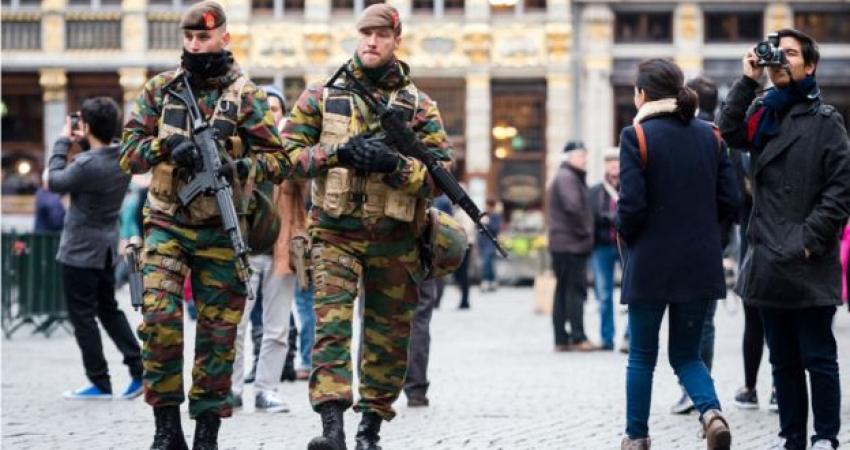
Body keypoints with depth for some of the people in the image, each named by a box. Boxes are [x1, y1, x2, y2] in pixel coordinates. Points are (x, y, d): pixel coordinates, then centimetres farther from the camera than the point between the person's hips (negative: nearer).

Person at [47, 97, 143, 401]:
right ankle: (139, 369, 9)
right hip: (107, 248, 8)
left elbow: (55, 182, -11)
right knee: (109, 310, 18)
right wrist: (84, 143, 4)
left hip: (80, 251, -8)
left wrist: (63, 143, -2)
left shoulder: (87, 165, -26)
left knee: (83, 317, 2)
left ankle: (100, 383, 6)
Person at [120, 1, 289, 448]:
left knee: (218, 332, 3)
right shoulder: (160, 89, 7)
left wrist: (241, 168, -20)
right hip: (167, 225, 1)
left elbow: (279, 160, -1)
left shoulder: (246, 96, 2)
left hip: (220, 231, 0)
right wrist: (168, 146, -15)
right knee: (159, 318, -15)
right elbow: (128, 150, 4)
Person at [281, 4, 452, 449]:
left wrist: (396, 164, -16)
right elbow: (289, 152, 2)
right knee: (331, 324, -17)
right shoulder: (321, 97, 7)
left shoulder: (419, 106, 7)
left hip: (395, 241, 2)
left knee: (388, 339, 7)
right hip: (335, 234, -1)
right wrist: (339, 152, -13)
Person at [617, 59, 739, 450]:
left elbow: (632, 204, -15)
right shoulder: (710, 136, 5)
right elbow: (729, 201, 4)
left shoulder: (636, 136, -10)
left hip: (651, 264, -4)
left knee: (642, 356, 13)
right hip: (701, 265, 4)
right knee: (687, 355, 12)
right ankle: (711, 411, -14)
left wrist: (626, 236, 5)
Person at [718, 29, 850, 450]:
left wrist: (812, 238, -13)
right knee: (783, 360, 12)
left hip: (808, 264, -5)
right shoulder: (762, 112, 13)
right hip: (769, 259, 5)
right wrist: (747, 80, -7)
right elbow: (729, 132, -6)